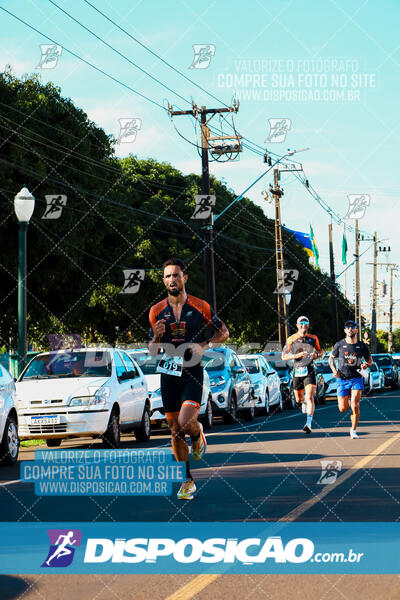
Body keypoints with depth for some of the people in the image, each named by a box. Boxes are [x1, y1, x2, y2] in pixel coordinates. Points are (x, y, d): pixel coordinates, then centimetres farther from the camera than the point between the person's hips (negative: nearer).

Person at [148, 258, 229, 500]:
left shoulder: (201, 307, -2)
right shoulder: (156, 312, 6)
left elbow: (224, 332, 9)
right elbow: (153, 351, 11)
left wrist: (204, 345, -8)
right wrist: (157, 337, -11)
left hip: (192, 373, -3)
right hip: (168, 374, 3)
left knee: (185, 422, -22)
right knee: (175, 430, 5)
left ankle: (197, 433, 15)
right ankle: (188, 480, 16)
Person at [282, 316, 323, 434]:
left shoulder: (313, 338, 5)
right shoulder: (291, 339, 0)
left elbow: (320, 351, 19)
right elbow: (284, 356, 1)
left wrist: (316, 355, -5)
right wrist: (295, 356, -17)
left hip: (309, 371, -1)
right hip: (297, 371, 1)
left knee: (310, 397, -17)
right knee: (298, 399, 14)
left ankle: (309, 424, -22)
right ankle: (304, 401, 52)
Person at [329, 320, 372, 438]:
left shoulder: (362, 346, 1)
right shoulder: (339, 345, -1)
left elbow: (370, 360, 13)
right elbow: (331, 358, 13)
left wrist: (366, 364, -10)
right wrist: (334, 370, -4)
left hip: (356, 379, -1)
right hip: (342, 380, 1)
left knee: (355, 406, -16)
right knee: (343, 409, 1)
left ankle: (353, 430, 2)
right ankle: (347, 398, 38)